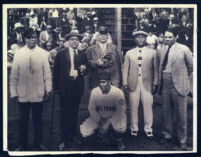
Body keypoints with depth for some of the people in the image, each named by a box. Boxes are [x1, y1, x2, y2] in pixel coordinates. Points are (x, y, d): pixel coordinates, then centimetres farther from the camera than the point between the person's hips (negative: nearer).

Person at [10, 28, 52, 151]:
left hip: (38, 93, 0)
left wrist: (48, 90, -3)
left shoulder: (43, 53, 1)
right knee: (23, 120, 10)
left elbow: (47, 73, 2)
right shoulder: (19, 53, 1)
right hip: (23, 94, 0)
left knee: (38, 119, 11)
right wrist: (13, 92, -2)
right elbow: (14, 75, 2)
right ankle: (23, 144, 25)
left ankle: (39, 142, 27)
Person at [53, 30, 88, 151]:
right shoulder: (61, 54, 2)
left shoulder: (83, 55, 11)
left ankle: (73, 135, 24)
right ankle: (65, 139, 3)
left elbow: (86, 71, 12)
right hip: (65, 86, -3)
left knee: (75, 112, 11)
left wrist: (83, 71, -12)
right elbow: (56, 71, 1)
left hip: (77, 86, 3)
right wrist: (56, 87, -5)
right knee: (65, 113, -2)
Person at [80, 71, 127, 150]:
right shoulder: (94, 91, -12)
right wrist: (100, 121, -17)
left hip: (115, 117, -3)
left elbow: (120, 112, -20)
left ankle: (118, 139, 0)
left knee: (120, 128, -38)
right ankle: (102, 132, 13)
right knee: (84, 131, -19)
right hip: (99, 117, 3)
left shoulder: (118, 92, -21)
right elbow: (92, 109, -3)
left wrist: (107, 124, -26)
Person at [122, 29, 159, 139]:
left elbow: (155, 69, 6)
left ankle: (148, 128, 13)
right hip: (133, 84, 1)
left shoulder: (152, 53, 7)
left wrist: (155, 84, 1)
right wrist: (125, 84, 0)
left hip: (147, 84, -1)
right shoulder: (129, 53, 9)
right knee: (133, 107, 4)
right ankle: (134, 128, 18)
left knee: (148, 107, 0)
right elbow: (125, 69, 7)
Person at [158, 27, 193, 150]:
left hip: (178, 86, -4)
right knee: (166, 113, 15)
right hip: (165, 85, 4)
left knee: (181, 115, 4)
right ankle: (167, 134, 32)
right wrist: (160, 82, 11)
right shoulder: (161, 51, 8)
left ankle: (182, 140, 18)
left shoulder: (184, 49, -7)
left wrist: (183, 77, 9)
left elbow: (191, 66, 3)